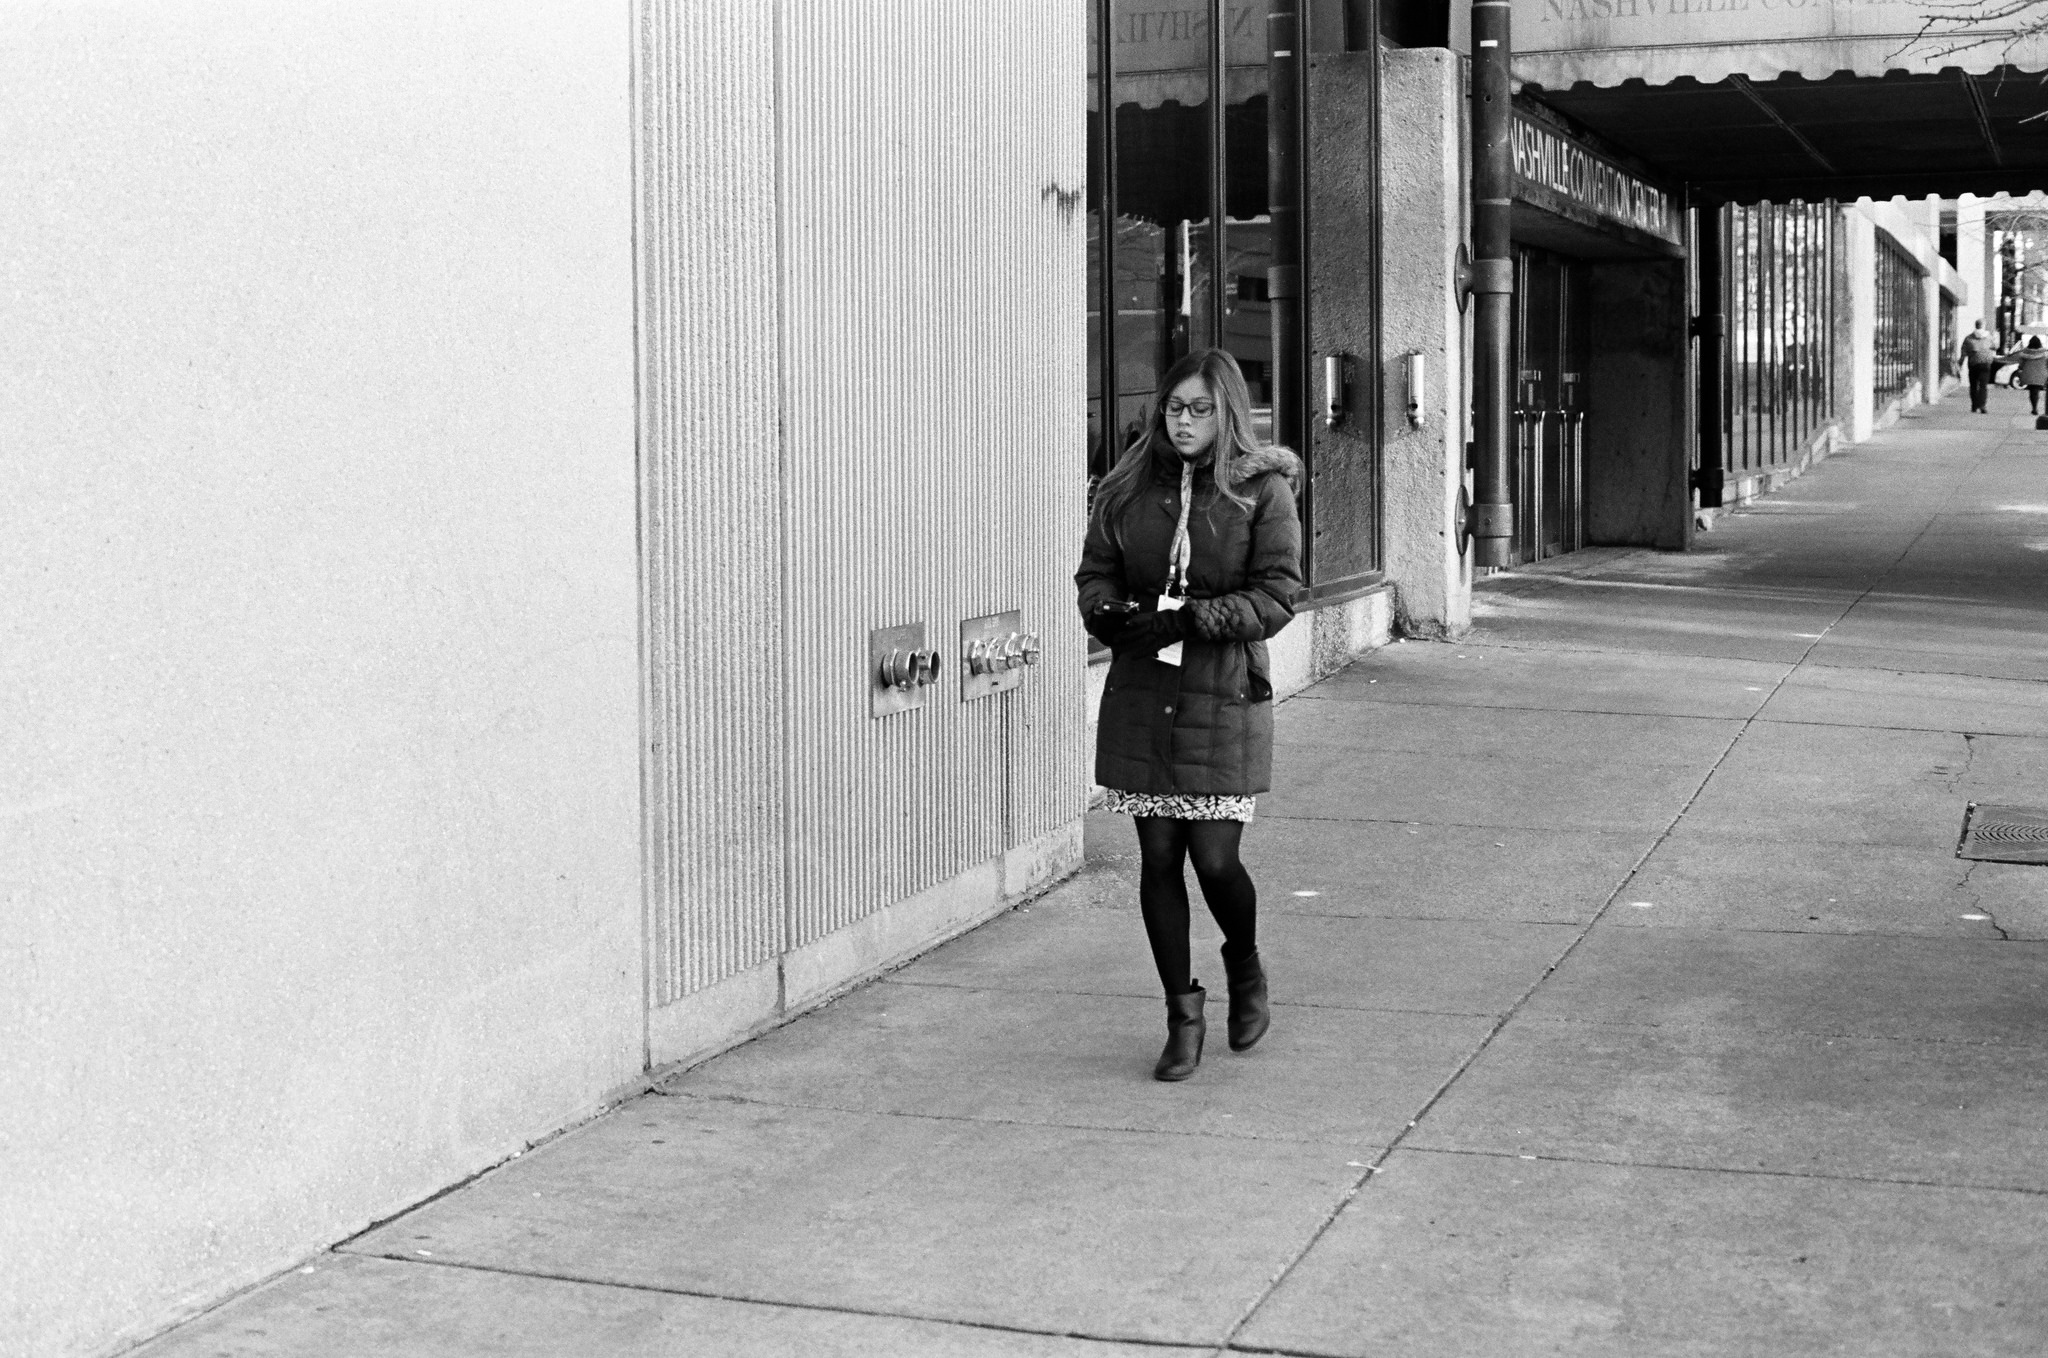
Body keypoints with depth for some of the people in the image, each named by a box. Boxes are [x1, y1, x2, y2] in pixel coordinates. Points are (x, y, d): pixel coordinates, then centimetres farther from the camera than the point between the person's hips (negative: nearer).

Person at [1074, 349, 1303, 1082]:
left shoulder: (1262, 490, -3)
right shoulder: (1127, 489, 7)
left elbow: (1278, 592, -8)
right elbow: (1093, 575, 10)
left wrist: (1191, 619, -20)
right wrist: (1114, 615, -13)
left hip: (1225, 694, -3)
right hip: (1140, 696, 3)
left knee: (1215, 860, -4)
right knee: (1159, 858, 4)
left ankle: (1246, 969, 29)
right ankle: (1183, 1014, 19)